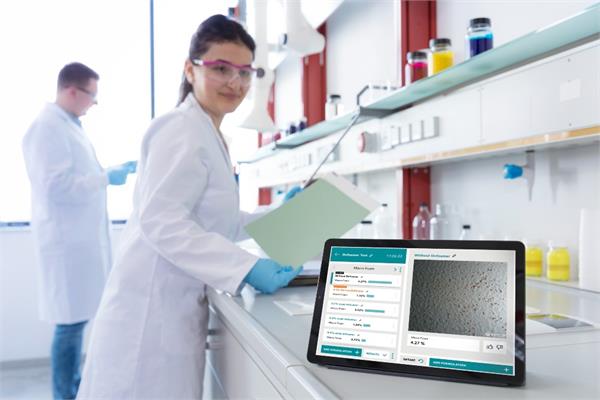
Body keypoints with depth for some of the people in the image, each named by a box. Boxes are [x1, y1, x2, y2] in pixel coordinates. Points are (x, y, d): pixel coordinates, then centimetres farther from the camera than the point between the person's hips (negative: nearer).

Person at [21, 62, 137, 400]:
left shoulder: (70, 125, 15)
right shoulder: (47, 128, -15)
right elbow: (57, 185, -22)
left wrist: (117, 169, 12)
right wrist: (107, 178, -16)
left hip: (83, 235, 9)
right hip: (67, 238, -9)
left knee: (79, 317, 16)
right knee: (71, 321, -2)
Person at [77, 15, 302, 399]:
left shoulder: (208, 134, 15)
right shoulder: (183, 130, -16)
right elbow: (162, 221, -25)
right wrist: (246, 267, -27)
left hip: (175, 306, 10)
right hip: (153, 309, -9)